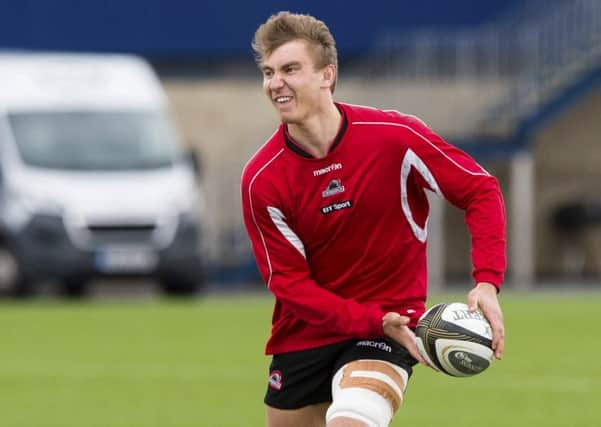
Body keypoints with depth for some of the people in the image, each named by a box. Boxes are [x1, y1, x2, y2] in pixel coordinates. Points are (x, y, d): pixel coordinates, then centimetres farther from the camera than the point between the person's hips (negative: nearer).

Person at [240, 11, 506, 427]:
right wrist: (373, 321, -23)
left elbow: (480, 190, -6)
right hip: (303, 334, 3)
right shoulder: (261, 179, -11)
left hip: (390, 324, -3)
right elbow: (288, 282, -10)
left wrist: (487, 283, -20)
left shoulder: (395, 136, -15)